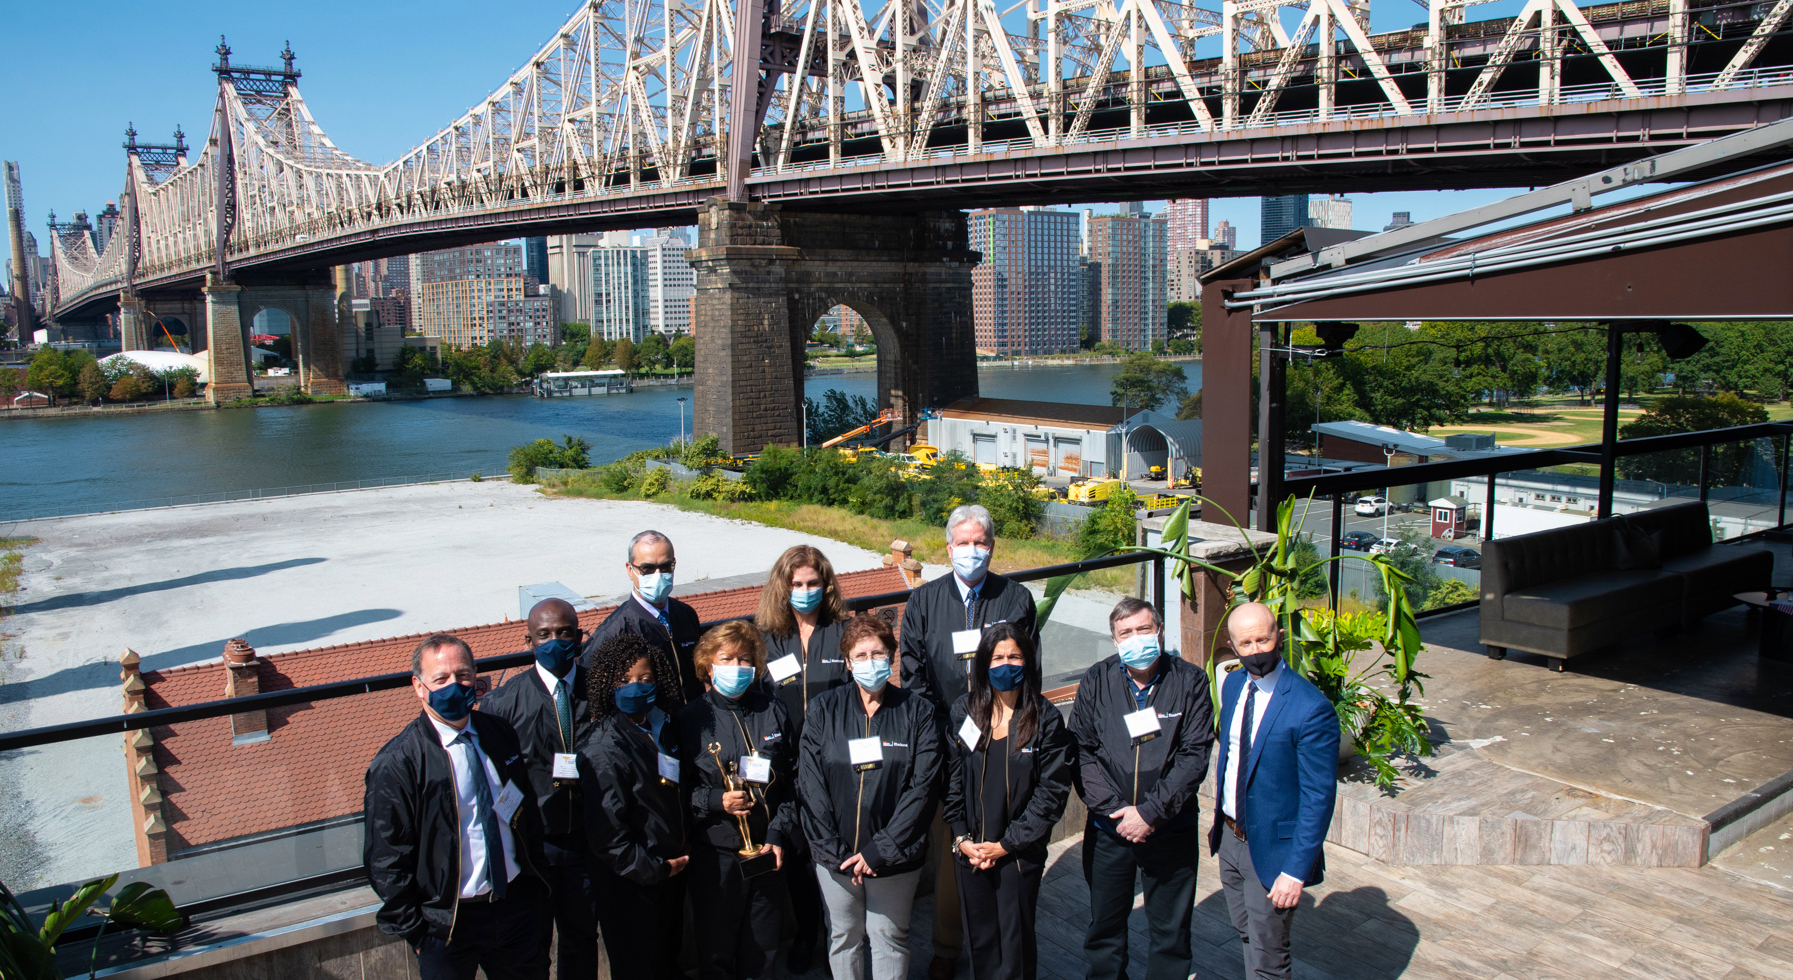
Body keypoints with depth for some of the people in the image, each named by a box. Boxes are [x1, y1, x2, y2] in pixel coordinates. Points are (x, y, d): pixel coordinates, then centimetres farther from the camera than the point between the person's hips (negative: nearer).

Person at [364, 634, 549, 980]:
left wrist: (536, 891, 11)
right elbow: (386, 861, -11)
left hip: (517, 904, 4)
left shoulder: (500, 733, 1)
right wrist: (415, 930, -9)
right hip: (448, 923, -4)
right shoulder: (396, 763, -15)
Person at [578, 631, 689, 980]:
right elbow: (605, 828, -22)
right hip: (631, 889, -7)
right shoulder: (605, 747, -19)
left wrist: (678, 859, 9)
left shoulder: (661, 728, 6)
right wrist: (651, 870, -16)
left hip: (670, 872, 8)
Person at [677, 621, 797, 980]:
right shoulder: (691, 718, -2)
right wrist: (715, 801, -16)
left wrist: (778, 833, -3)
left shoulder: (774, 711, 5)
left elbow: (792, 779, 7)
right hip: (713, 856, -2)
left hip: (767, 852, 2)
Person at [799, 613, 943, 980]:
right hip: (835, 857, 1)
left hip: (894, 857, -1)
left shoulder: (918, 712, -5)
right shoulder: (824, 710, -2)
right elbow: (809, 784, -5)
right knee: (843, 938, 15)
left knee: (889, 941, 12)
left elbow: (922, 787, -10)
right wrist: (836, 852, -13)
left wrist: (881, 851, -15)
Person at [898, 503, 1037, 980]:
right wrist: (937, 733, -5)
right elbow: (912, 673, 4)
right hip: (944, 743, 0)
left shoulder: (1017, 599, 5)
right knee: (947, 851, 5)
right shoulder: (923, 601, 7)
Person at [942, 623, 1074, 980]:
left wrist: (1007, 844, -10)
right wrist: (961, 837, -5)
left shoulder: (1046, 718, -7)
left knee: (1015, 941, 5)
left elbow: (1052, 790, -8)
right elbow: (951, 780, 4)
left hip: (1020, 852, -2)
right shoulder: (964, 712, 1)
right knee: (980, 940, 12)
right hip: (970, 849, 2)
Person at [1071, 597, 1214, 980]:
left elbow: (1194, 757, -10)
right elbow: (1082, 751, -3)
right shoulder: (1096, 681, -1)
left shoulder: (1190, 682, -6)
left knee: (1171, 932, 10)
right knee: (1104, 926, 14)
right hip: (1108, 829, 1)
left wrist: (1150, 812, -15)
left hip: (1171, 829, -1)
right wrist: (1114, 810, -13)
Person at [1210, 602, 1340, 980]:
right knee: (1248, 936, 24)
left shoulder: (1311, 709, -24)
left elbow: (1318, 798, -20)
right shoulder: (1232, 685, 0)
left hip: (1272, 849, -6)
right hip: (1230, 836, 7)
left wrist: (1296, 871, -20)